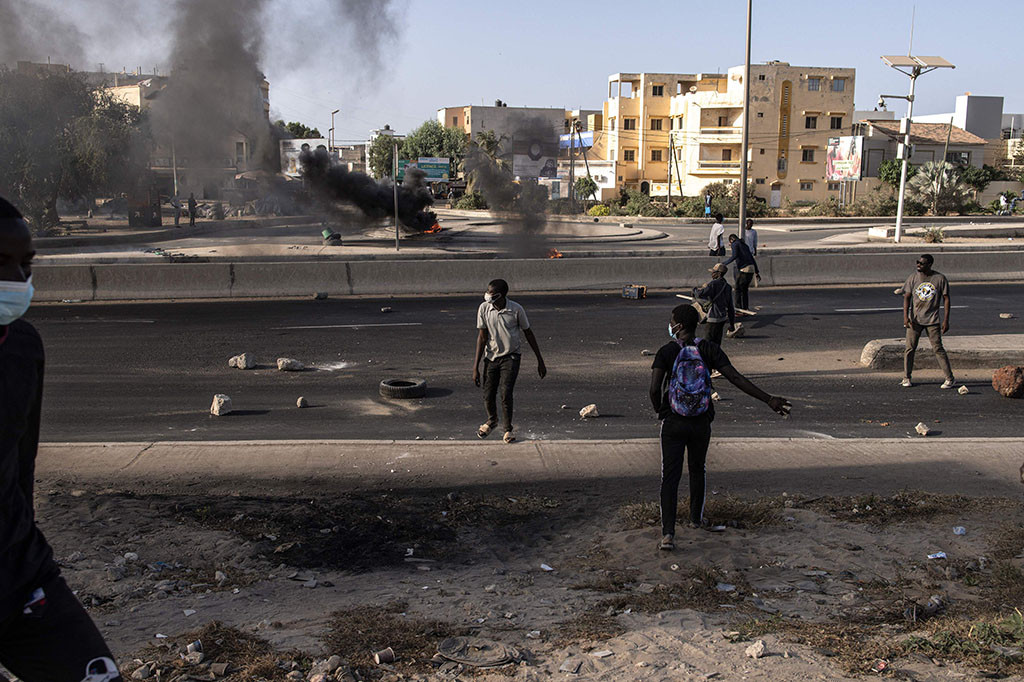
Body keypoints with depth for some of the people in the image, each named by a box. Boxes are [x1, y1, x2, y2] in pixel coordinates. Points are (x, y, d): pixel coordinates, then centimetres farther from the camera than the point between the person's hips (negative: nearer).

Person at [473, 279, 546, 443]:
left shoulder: (516, 309, -12)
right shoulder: (484, 308, -8)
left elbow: (528, 334, 0)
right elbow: (482, 337, -4)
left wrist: (540, 361, 3)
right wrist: (476, 367, -7)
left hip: (511, 357, -2)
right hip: (491, 357, 2)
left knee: (506, 393, -17)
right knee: (488, 396, 3)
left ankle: (508, 429, 6)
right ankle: (492, 420, 37)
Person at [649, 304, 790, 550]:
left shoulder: (666, 352, -9)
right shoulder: (708, 350, -3)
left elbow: (655, 389, -17)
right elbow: (736, 378, -10)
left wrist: (659, 410, 4)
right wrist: (769, 399, -8)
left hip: (673, 423, -2)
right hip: (701, 423, 3)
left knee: (670, 476, -2)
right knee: (697, 470, 23)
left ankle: (668, 533, -11)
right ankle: (696, 518, 39)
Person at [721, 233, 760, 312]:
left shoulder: (734, 244, 4)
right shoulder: (745, 245, 25)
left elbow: (734, 256, -15)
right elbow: (752, 259, 24)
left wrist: (725, 263, -10)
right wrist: (757, 273, 26)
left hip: (743, 269, -7)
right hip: (751, 268, 7)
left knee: (738, 289, 1)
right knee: (745, 289, 16)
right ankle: (746, 309, 16)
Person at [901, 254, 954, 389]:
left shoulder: (940, 279, -2)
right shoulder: (913, 278, 3)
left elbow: (946, 299, 0)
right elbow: (907, 297, 2)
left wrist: (946, 320, -6)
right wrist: (905, 316, -11)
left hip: (932, 320, -2)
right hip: (914, 319, 2)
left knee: (938, 349, -4)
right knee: (910, 348, 0)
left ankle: (949, 378, 4)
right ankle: (906, 378, 10)